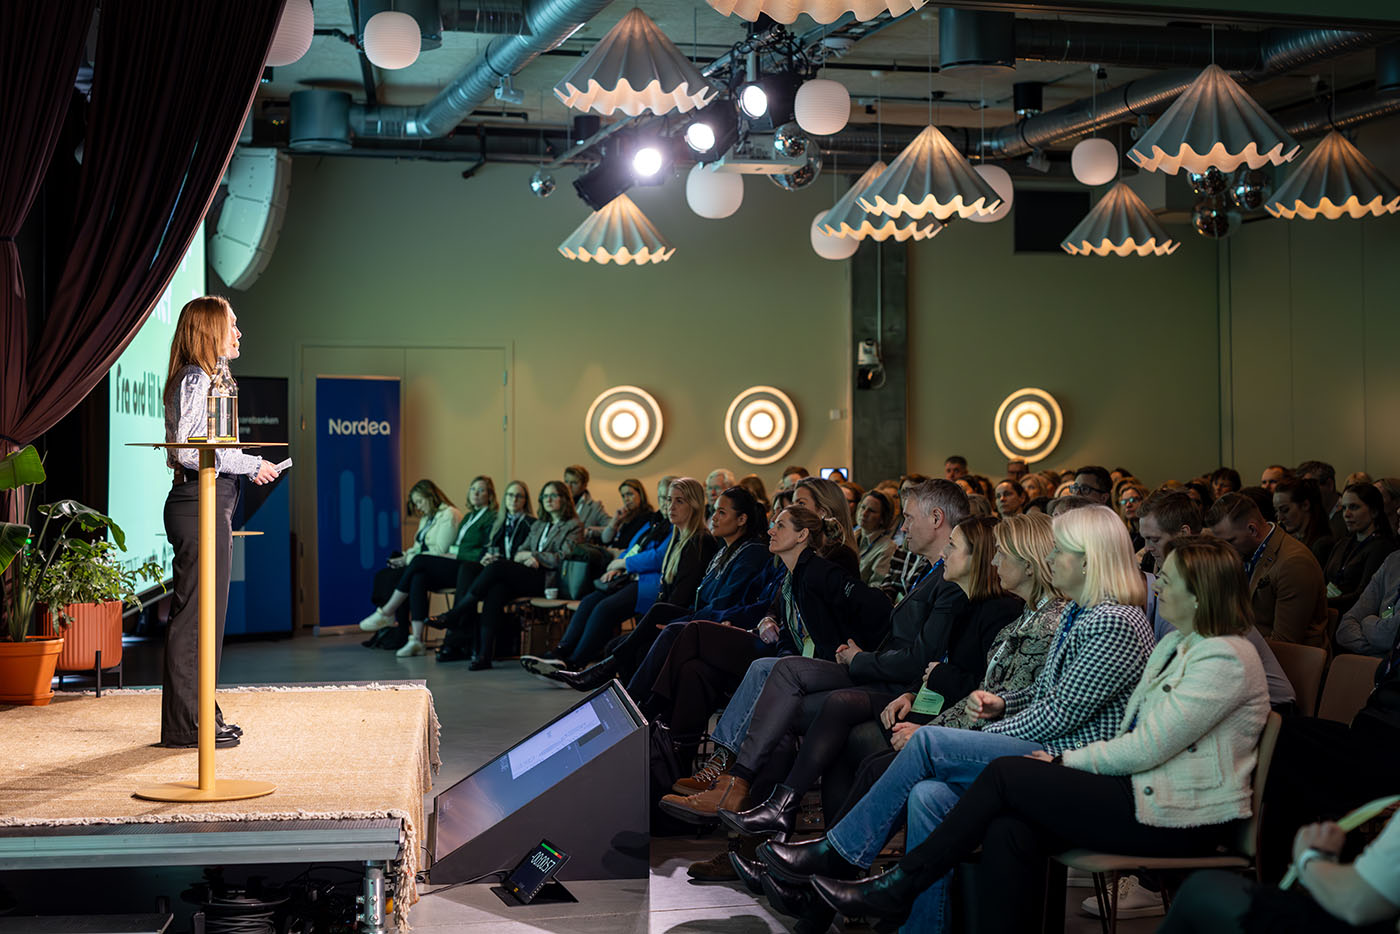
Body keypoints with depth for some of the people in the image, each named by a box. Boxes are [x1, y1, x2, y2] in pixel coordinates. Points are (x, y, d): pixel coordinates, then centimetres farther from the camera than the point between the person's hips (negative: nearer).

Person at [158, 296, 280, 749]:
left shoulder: (206, 380, 20)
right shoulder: (195, 380, -12)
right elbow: (187, 450, -20)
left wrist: (250, 465, 15)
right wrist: (250, 465, -14)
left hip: (209, 505, 11)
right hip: (199, 504, -11)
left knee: (204, 613, 13)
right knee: (196, 614, -7)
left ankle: (198, 715, 20)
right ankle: (186, 724, -2)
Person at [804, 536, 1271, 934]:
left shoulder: (1224, 659, -14)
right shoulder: (1175, 644, 18)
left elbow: (1143, 749, -18)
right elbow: (1132, 737, 17)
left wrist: (1064, 761, -6)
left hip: (1185, 821, -8)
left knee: (1006, 775, -14)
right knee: (1010, 830, -16)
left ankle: (899, 887, -5)